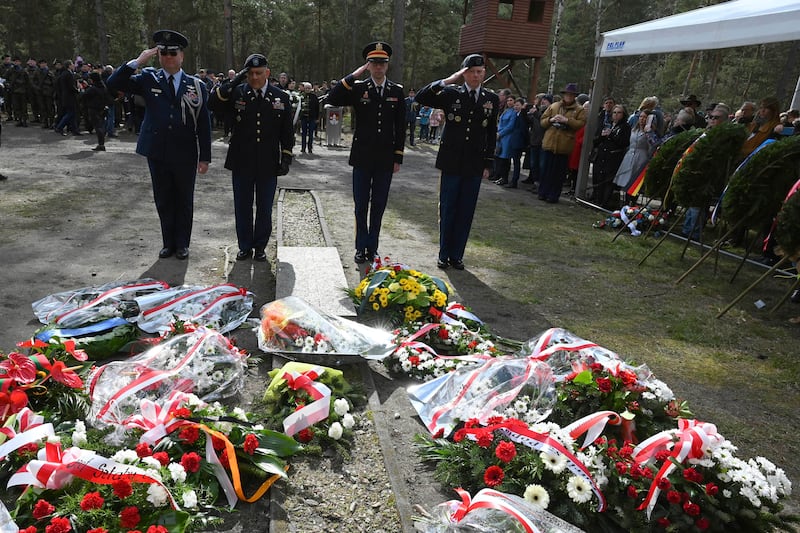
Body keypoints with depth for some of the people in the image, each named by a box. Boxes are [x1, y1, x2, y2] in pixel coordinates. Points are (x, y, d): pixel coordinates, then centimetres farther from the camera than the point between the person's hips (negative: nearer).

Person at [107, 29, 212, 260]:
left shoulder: (196, 85, 1)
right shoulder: (148, 79, 5)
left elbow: (204, 124, 0)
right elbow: (114, 83, -3)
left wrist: (205, 157, -4)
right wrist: (137, 62, -11)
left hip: (186, 155, -1)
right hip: (157, 152, 2)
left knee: (184, 201, 9)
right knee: (163, 200, 11)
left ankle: (182, 243, 24)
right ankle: (168, 243, 25)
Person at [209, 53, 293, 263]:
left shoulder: (281, 97, 2)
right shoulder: (236, 93, 1)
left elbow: (287, 132, 5)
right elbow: (213, 104, -11)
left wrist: (286, 158, 0)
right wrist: (233, 82, -16)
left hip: (268, 164, 0)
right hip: (242, 163, 0)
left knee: (264, 208, 9)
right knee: (242, 207, 9)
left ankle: (260, 247, 23)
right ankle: (245, 246, 23)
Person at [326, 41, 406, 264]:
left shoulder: (397, 91, 5)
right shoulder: (358, 88, 0)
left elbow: (400, 127, 5)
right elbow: (332, 99, -15)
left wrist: (398, 158, 1)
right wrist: (354, 75, -16)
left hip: (385, 159, 1)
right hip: (362, 157, -1)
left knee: (378, 205, 9)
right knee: (361, 205, 6)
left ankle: (372, 247, 21)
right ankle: (361, 248, 18)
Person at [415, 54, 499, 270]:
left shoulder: (491, 99, 6)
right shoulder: (451, 94, -1)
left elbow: (491, 134, 9)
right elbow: (421, 98, -11)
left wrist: (488, 163, 5)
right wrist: (447, 81, -15)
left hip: (474, 165, 2)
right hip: (451, 163, -2)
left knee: (466, 212, 7)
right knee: (447, 210, 6)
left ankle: (456, 255, 19)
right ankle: (444, 254, 19)